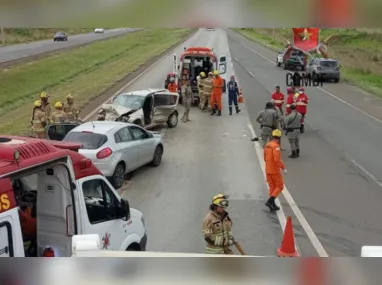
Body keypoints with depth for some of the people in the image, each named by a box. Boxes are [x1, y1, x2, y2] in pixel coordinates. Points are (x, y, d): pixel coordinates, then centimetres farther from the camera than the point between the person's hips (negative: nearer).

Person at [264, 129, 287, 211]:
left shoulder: (267, 145, 7)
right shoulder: (276, 146, -19)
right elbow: (277, 159, -27)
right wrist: (283, 168, -20)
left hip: (268, 170, 8)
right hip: (275, 171, -8)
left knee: (272, 187, 14)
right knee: (279, 186, 5)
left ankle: (273, 205, 15)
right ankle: (270, 201, -6)